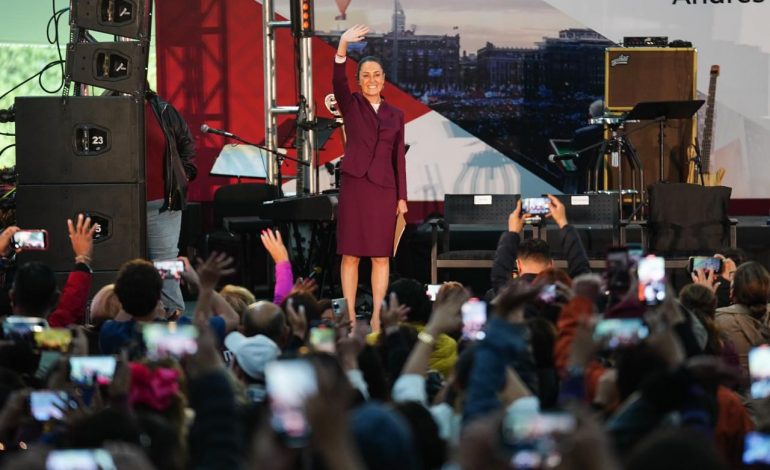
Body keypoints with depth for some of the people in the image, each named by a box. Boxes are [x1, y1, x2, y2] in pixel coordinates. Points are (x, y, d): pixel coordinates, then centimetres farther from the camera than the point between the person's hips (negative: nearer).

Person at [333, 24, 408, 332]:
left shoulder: (395, 115, 11)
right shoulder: (351, 105, 5)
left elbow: (399, 158, 11)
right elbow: (338, 81, -16)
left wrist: (402, 197, 5)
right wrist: (342, 47, -32)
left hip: (384, 188, 2)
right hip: (354, 185, -2)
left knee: (381, 256, 2)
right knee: (350, 254, -1)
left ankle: (377, 317, 6)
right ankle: (350, 316, 3)